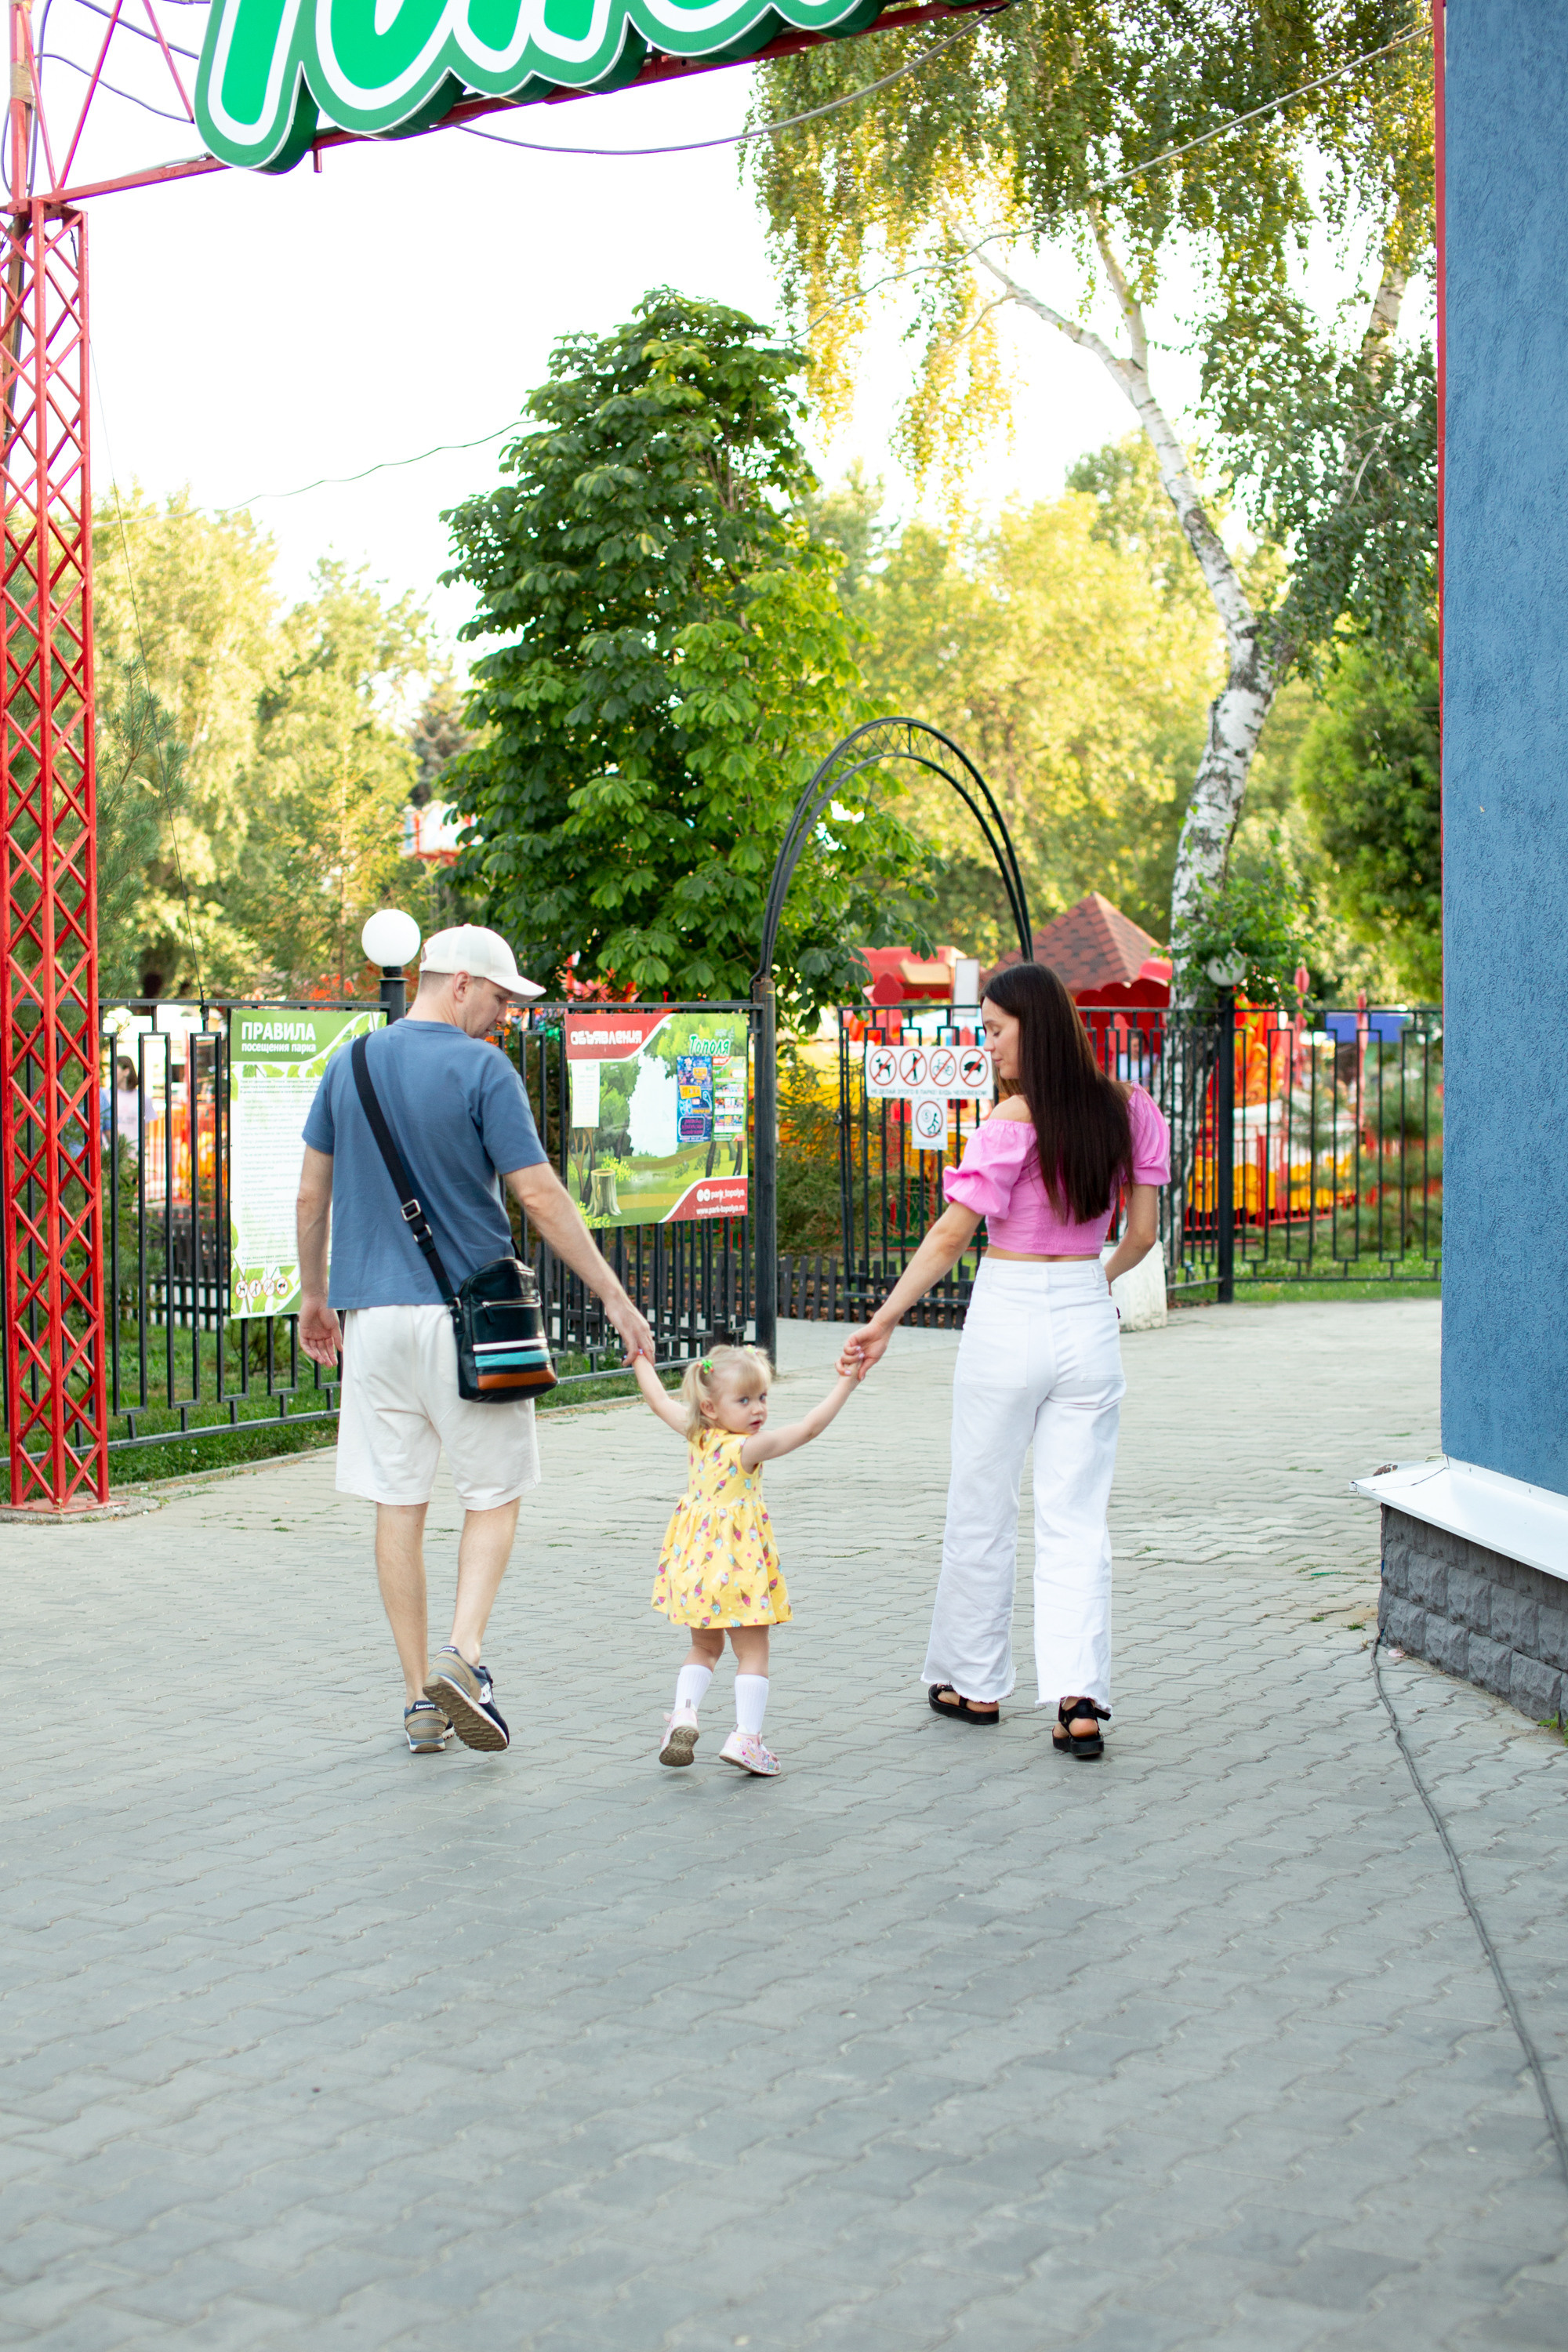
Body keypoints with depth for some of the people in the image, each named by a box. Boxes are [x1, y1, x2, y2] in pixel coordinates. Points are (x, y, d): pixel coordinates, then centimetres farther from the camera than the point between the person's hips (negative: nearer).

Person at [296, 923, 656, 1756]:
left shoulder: (349, 1065, 9)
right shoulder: (482, 1070, -7)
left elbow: (312, 1195, 13)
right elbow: (539, 1196, -11)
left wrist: (314, 1297, 24)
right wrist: (613, 1296, -6)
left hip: (374, 1312, 4)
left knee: (398, 1503, 7)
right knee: (493, 1494, 9)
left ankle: (421, 1697, 10)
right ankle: (465, 1651, -11)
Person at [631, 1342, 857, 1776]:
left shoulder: (695, 1435, 0)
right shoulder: (750, 1447, -18)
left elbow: (660, 1400, 17)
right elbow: (809, 1427, -22)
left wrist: (641, 1358, 33)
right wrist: (845, 1383, -16)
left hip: (695, 1560, 6)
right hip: (739, 1560, -6)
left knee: (705, 1647, 21)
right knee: (752, 1653, 5)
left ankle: (683, 1711, 1)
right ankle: (746, 1737, -2)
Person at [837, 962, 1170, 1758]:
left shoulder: (1014, 1120, -15)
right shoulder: (1126, 1110, 1)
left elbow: (949, 1238, -14)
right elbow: (1142, 1232, 7)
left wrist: (883, 1322, -7)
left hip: (1009, 1324, -5)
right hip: (1089, 1323, 5)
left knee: (981, 1512, 11)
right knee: (1075, 1520, 7)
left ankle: (972, 1682, 24)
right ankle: (1080, 1697, -4)